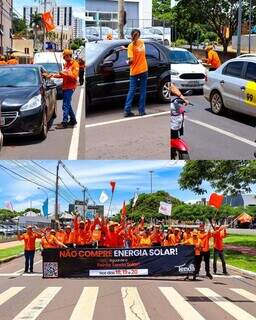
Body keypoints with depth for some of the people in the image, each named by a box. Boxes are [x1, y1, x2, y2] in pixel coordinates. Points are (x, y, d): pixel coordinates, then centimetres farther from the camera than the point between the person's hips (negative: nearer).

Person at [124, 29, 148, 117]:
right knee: (143, 91, 7)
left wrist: (128, 62, 3)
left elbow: (131, 60, -19)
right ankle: (141, 111, 7)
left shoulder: (131, 46, -12)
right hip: (143, 70, 2)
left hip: (134, 71, -2)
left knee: (132, 91, 6)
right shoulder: (142, 42, -1)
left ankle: (127, 110, 1)